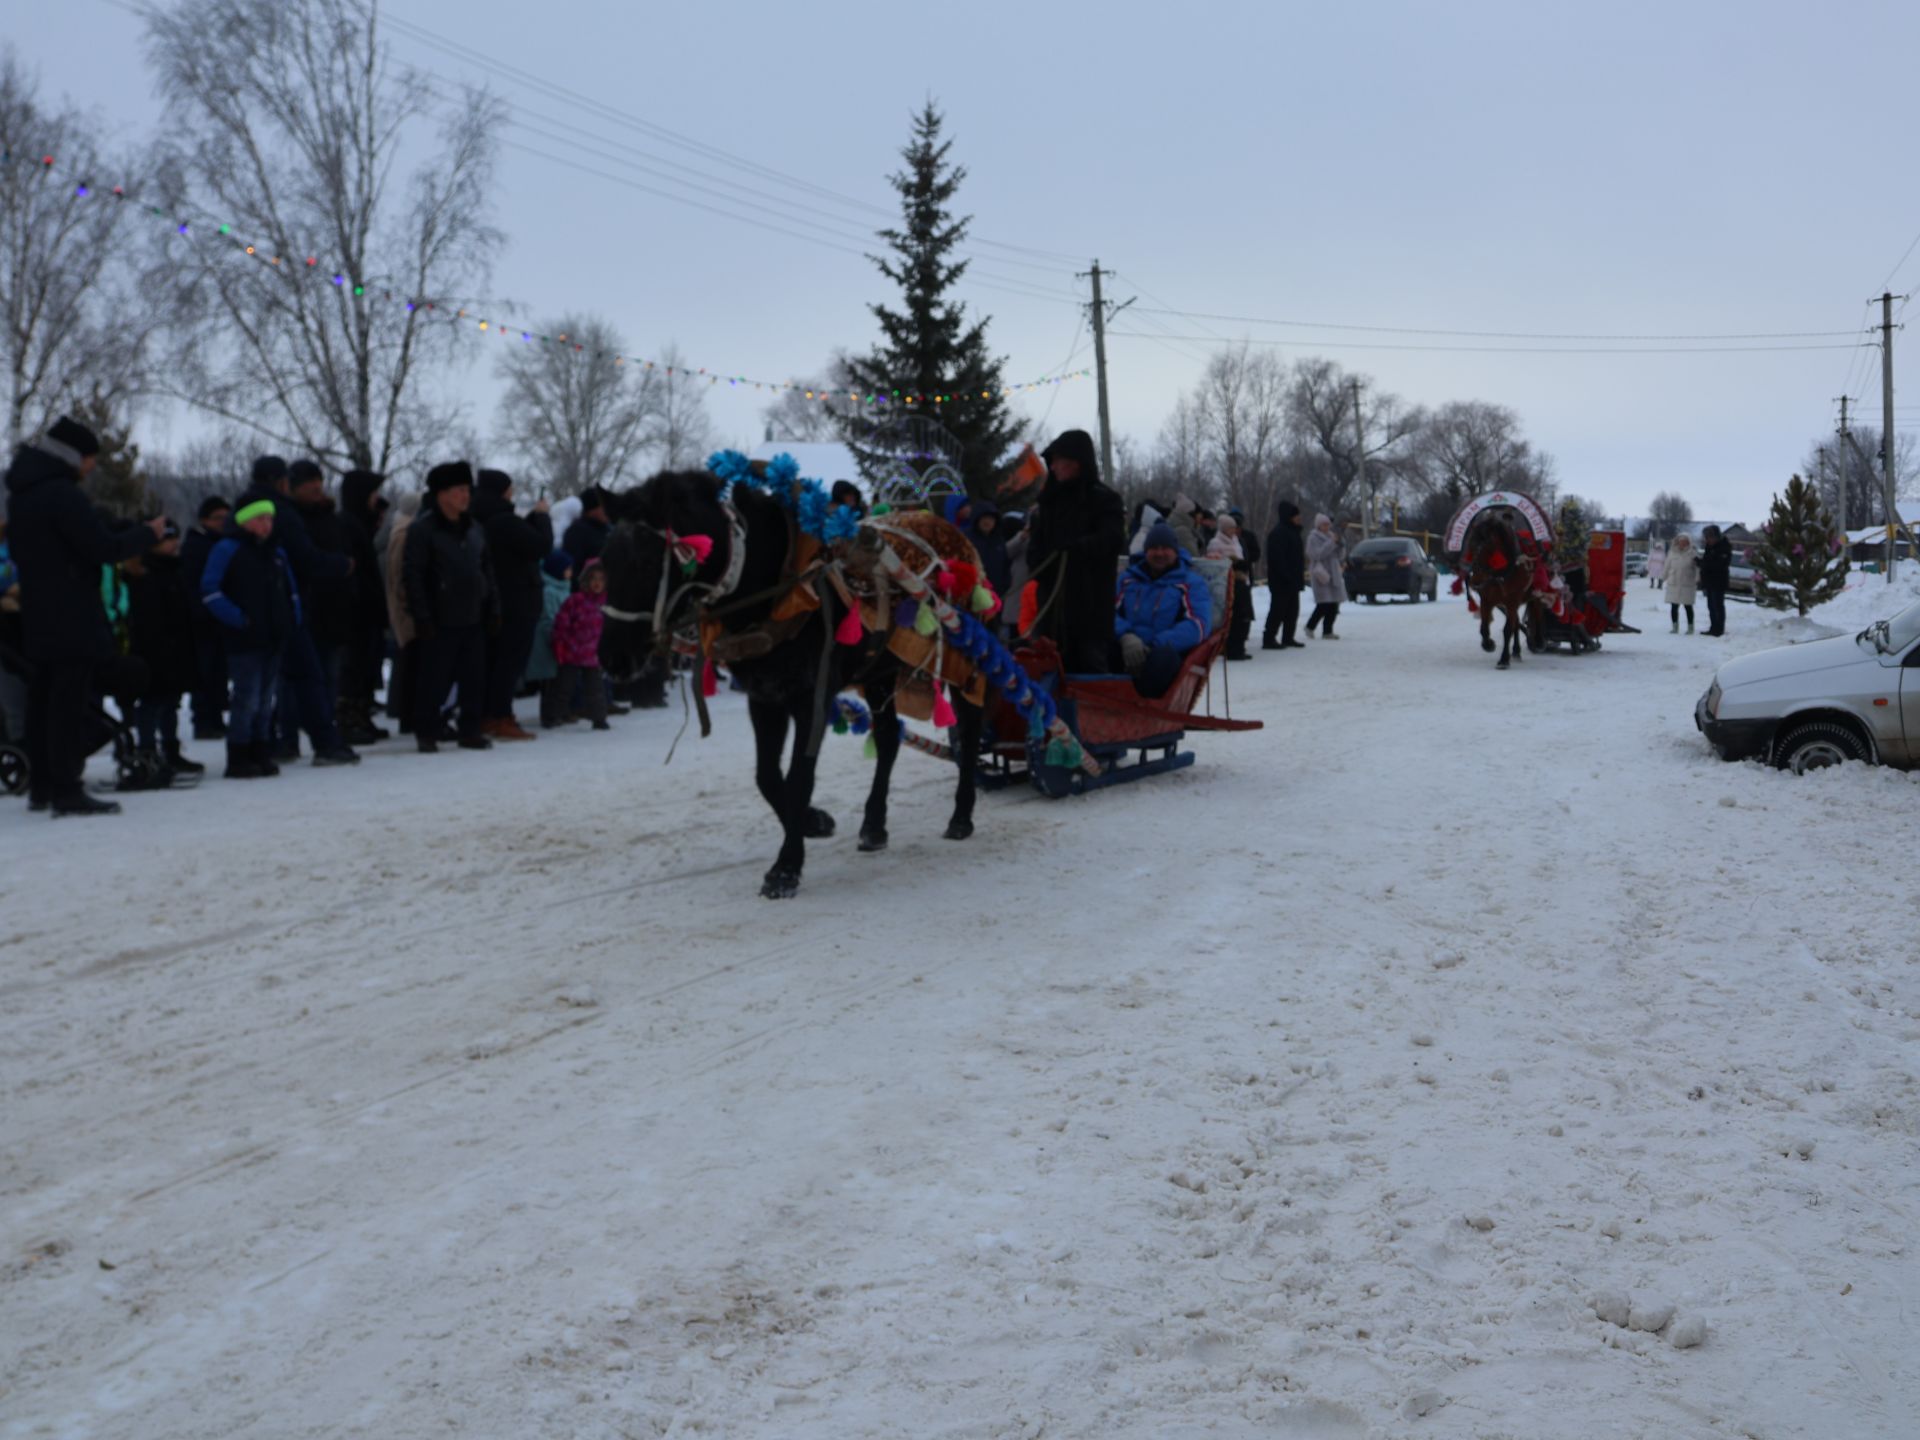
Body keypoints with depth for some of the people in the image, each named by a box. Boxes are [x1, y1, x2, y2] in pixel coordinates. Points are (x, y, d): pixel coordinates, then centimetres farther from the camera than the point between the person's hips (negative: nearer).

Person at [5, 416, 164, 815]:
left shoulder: (21, 494, 15)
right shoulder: (60, 494, -16)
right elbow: (104, 548, -20)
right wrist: (148, 533, -4)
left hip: (37, 621, 9)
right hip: (72, 622, -9)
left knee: (42, 703, 13)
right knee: (69, 704, -8)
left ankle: (41, 787, 19)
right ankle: (67, 792, -8)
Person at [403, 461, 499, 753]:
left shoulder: (474, 530, 14)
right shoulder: (422, 530, -7)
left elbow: (487, 572, 19)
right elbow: (412, 575, -10)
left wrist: (493, 609, 12)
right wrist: (422, 616, -15)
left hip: (473, 619, 6)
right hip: (440, 622, -6)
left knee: (475, 679, 7)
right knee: (434, 679, -2)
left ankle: (470, 730, 17)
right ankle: (426, 734, 8)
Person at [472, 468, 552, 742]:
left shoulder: (481, 520, 10)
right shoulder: (506, 522, -18)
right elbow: (542, 546, -19)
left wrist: (533, 517, 10)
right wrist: (541, 516, -6)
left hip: (491, 601, 9)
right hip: (517, 601, -9)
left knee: (492, 658, 13)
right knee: (511, 660, -5)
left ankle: (485, 716, 17)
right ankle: (501, 718, -7)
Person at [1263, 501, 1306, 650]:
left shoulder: (1293, 532, 17)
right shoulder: (1278, 533, -15)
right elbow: (1278, 558, -22)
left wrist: (1300, 575, 17)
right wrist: (1287, 576, -25)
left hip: (1292, 580, 10)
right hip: (1281, 580, -10)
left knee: (1292, 609, 12)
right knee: (1278, 609, -9)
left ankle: (1288, 638, 19)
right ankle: (1268, 639, -7)